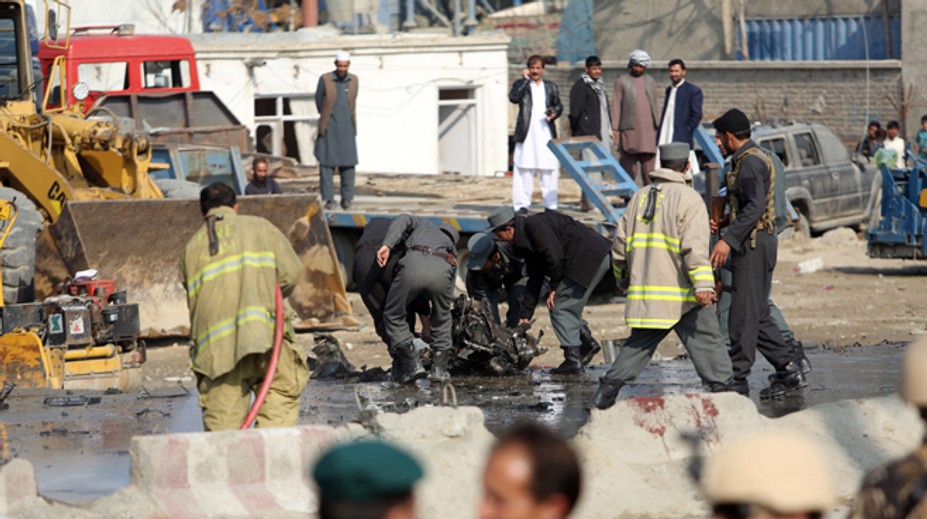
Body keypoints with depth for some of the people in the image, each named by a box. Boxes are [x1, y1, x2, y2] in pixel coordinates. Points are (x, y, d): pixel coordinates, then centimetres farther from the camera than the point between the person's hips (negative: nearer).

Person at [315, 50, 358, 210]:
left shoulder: (353, 80, 5)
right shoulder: (325, 80, -4)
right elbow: (318, 101, 7)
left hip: (347, 130, 2)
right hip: (329, 130, -2)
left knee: (348, 164, 2)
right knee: (327, 164, -4)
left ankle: (347, 199, 11)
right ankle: (329, 199, -1)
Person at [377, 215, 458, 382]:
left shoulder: (423, 224, 41)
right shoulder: (451, 249, 44)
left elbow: (404, 220, 15)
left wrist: (387, 245, 2)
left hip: (413, 265, -2)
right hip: (441, 272, 2)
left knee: (393, 315, 18)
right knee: (442, 318, 31)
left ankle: (412, 364, 8)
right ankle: (439, 367, 23)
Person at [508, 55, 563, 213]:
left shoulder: (551, 87, 16)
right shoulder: (521, 84, 6)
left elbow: (558, 105, 20)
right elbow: (513, 98, -13)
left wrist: (554, 114, -2)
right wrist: (526, 80, -11)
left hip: (546, 133, 3)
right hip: (526, 134, -2)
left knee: (549, 170, 1)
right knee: (524, 170, -5)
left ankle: (550, 204, 7)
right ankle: (521, 204, -2)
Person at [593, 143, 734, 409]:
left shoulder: (640, 197, 13)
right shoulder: (689, 198, -6)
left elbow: (620, 244, 16)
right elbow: (694, 246, -18)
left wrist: (624, 279, 30)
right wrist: (703, 284, -24)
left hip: (645, 291, 6)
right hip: (682, 293, -6)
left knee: (639, 344, 15)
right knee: (707, 342, -1)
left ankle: (608, 390, 10)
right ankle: (722, 388, -6)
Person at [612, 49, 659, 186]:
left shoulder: (650, 82, 15)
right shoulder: (622, 82, 5)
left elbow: (655, 104, 18)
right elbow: (616, 105, 2)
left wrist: (657, 125, 12)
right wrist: (615, 128, -5)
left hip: (648, 128, 3)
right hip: (629, 128, -3)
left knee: (648, 164, -2)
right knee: (629, 164, -3)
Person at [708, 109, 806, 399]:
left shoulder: (750, 162, -13)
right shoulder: (748, 160, 20)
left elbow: (755, 206, -24)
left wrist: (728, 240, -29)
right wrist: (723, 224, 17)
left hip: (753, 244, -11)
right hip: (754, 243, 11)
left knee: (744, 315, -9)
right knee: (758, 317, 11)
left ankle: (737, 380, -8)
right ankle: (789, 371, 10)